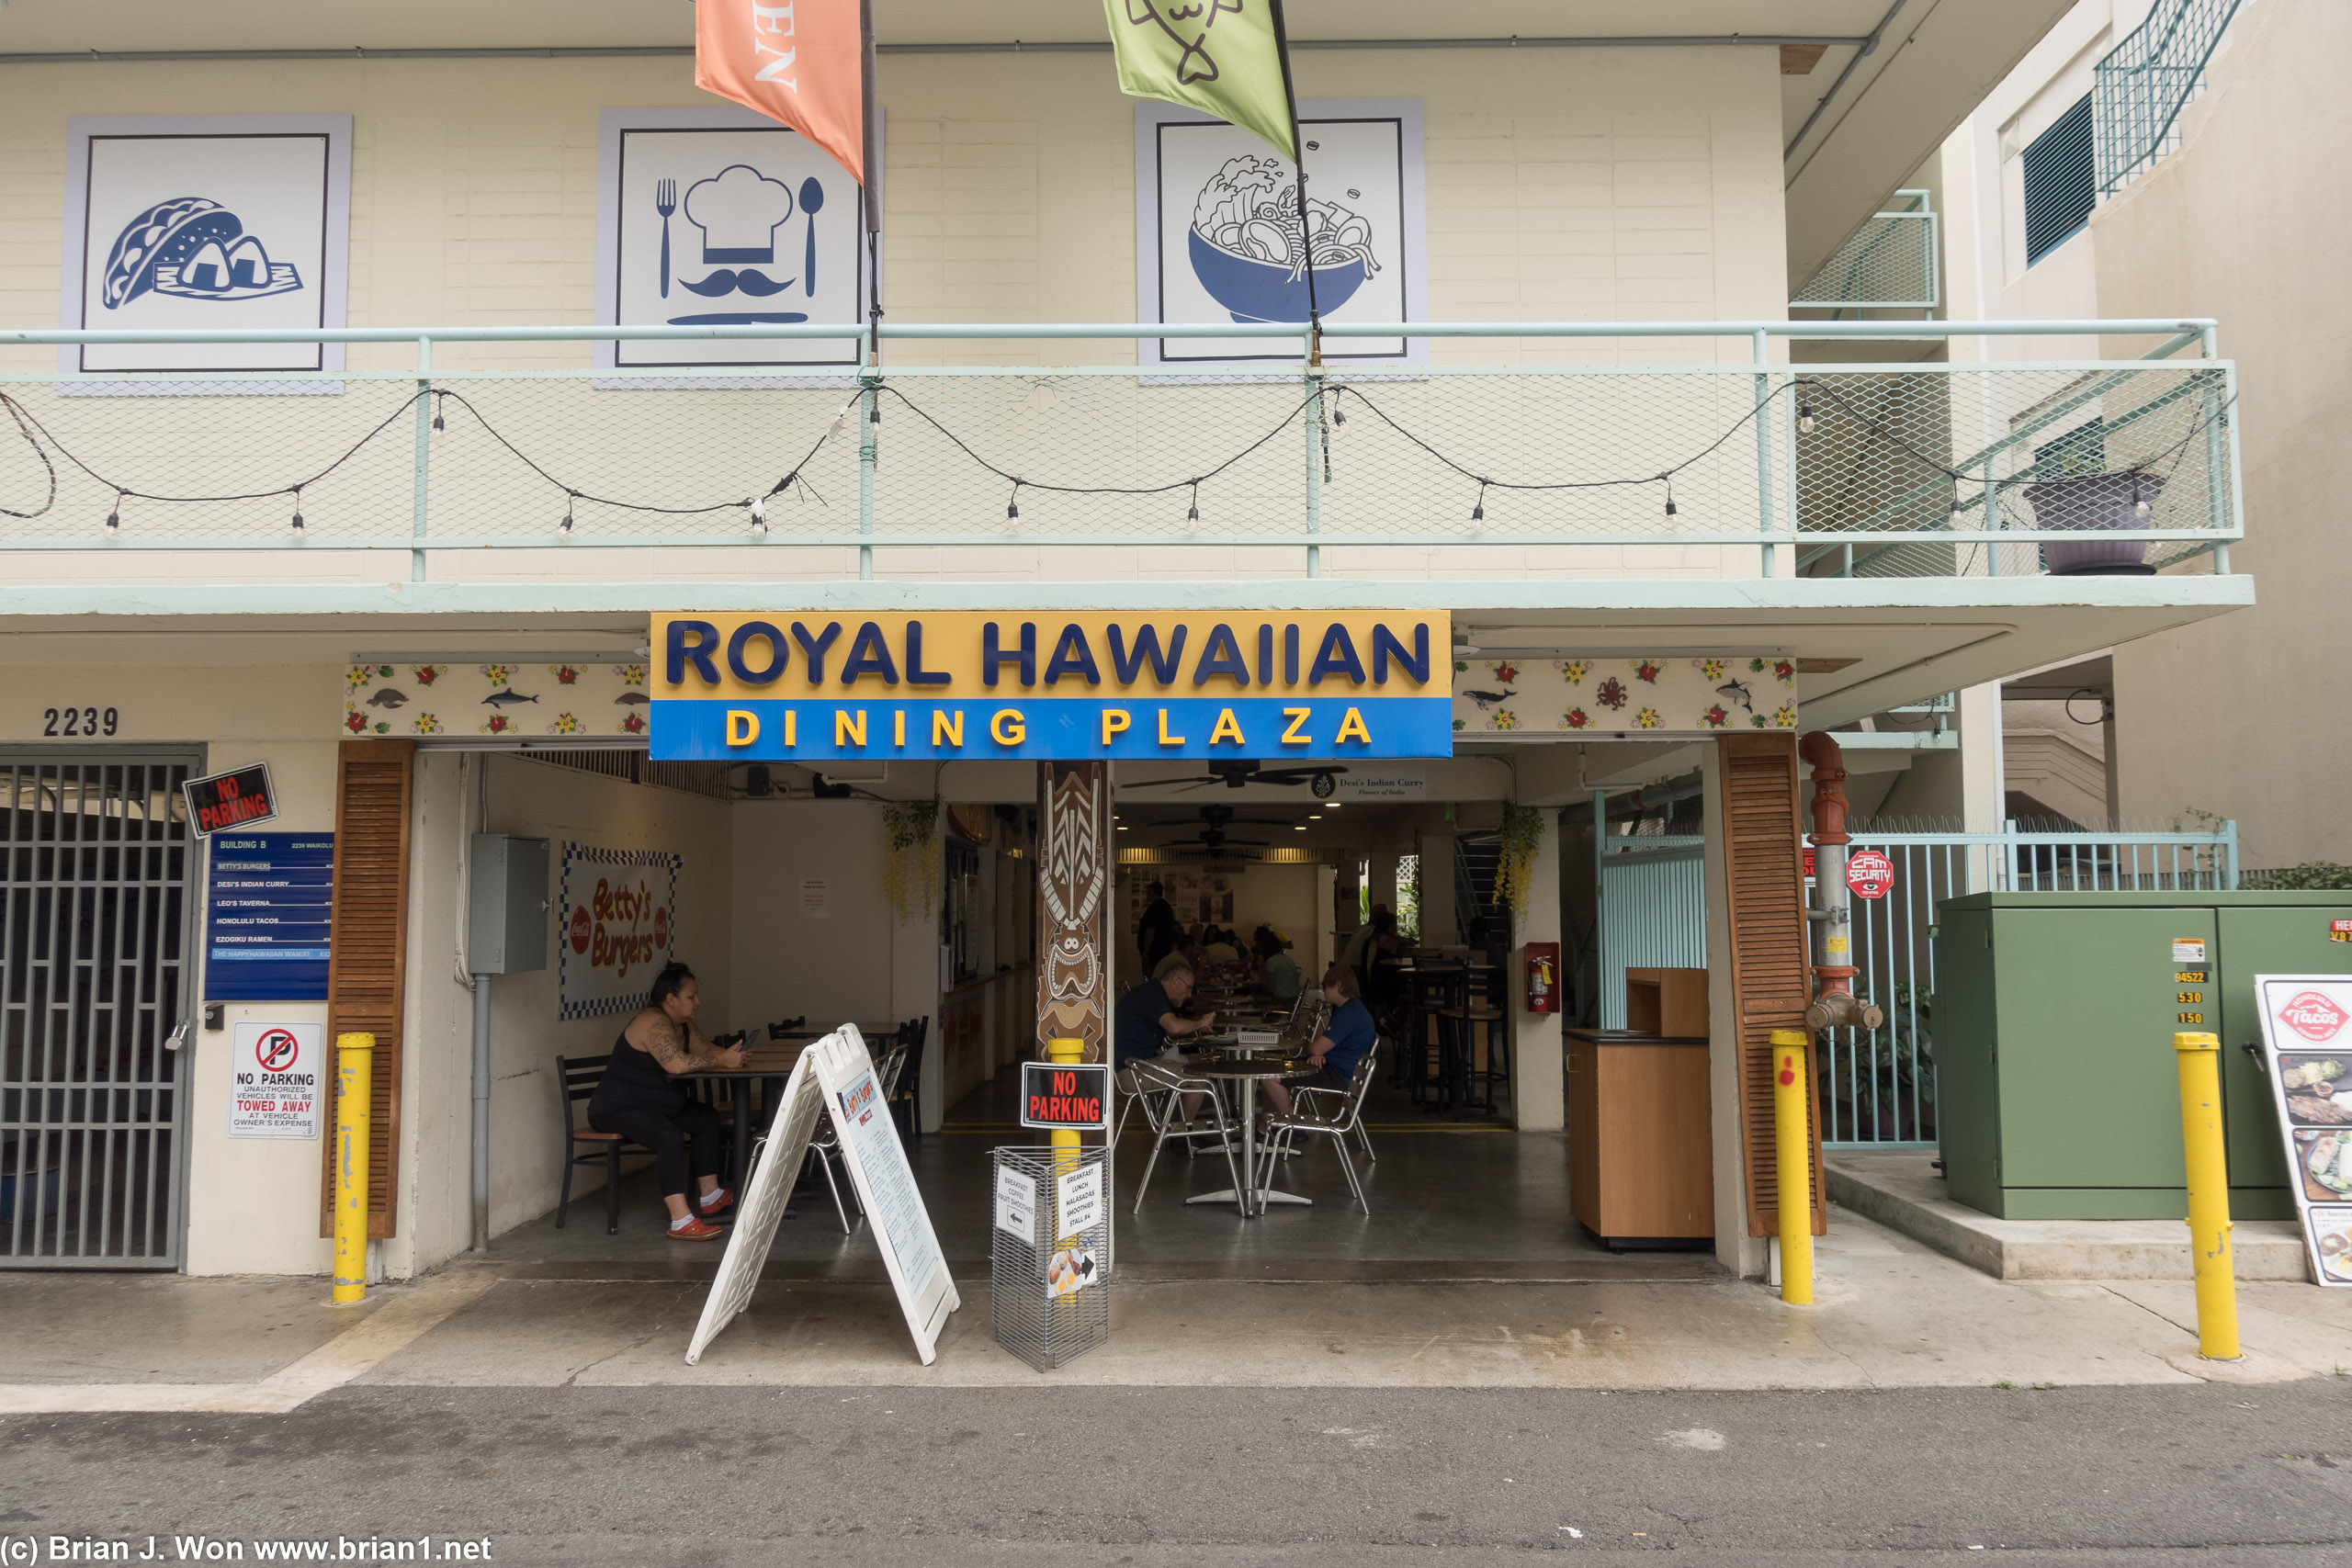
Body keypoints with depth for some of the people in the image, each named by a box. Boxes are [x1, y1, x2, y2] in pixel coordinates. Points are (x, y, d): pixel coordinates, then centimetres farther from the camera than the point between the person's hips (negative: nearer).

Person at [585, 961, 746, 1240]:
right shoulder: (653, 1023, -23)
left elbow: (704, 1048, 14)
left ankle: (709, 1197, 19)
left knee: (707, 1119, 12)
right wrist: (721, 1061, -27)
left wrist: (728, 1055, -9)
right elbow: (677, 1064, -35)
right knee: (671, 1138, -32)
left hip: (658, 1103, 11)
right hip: (618, 1109, -11)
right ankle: (681, 1222, -36)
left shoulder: (683, 1023, 9)